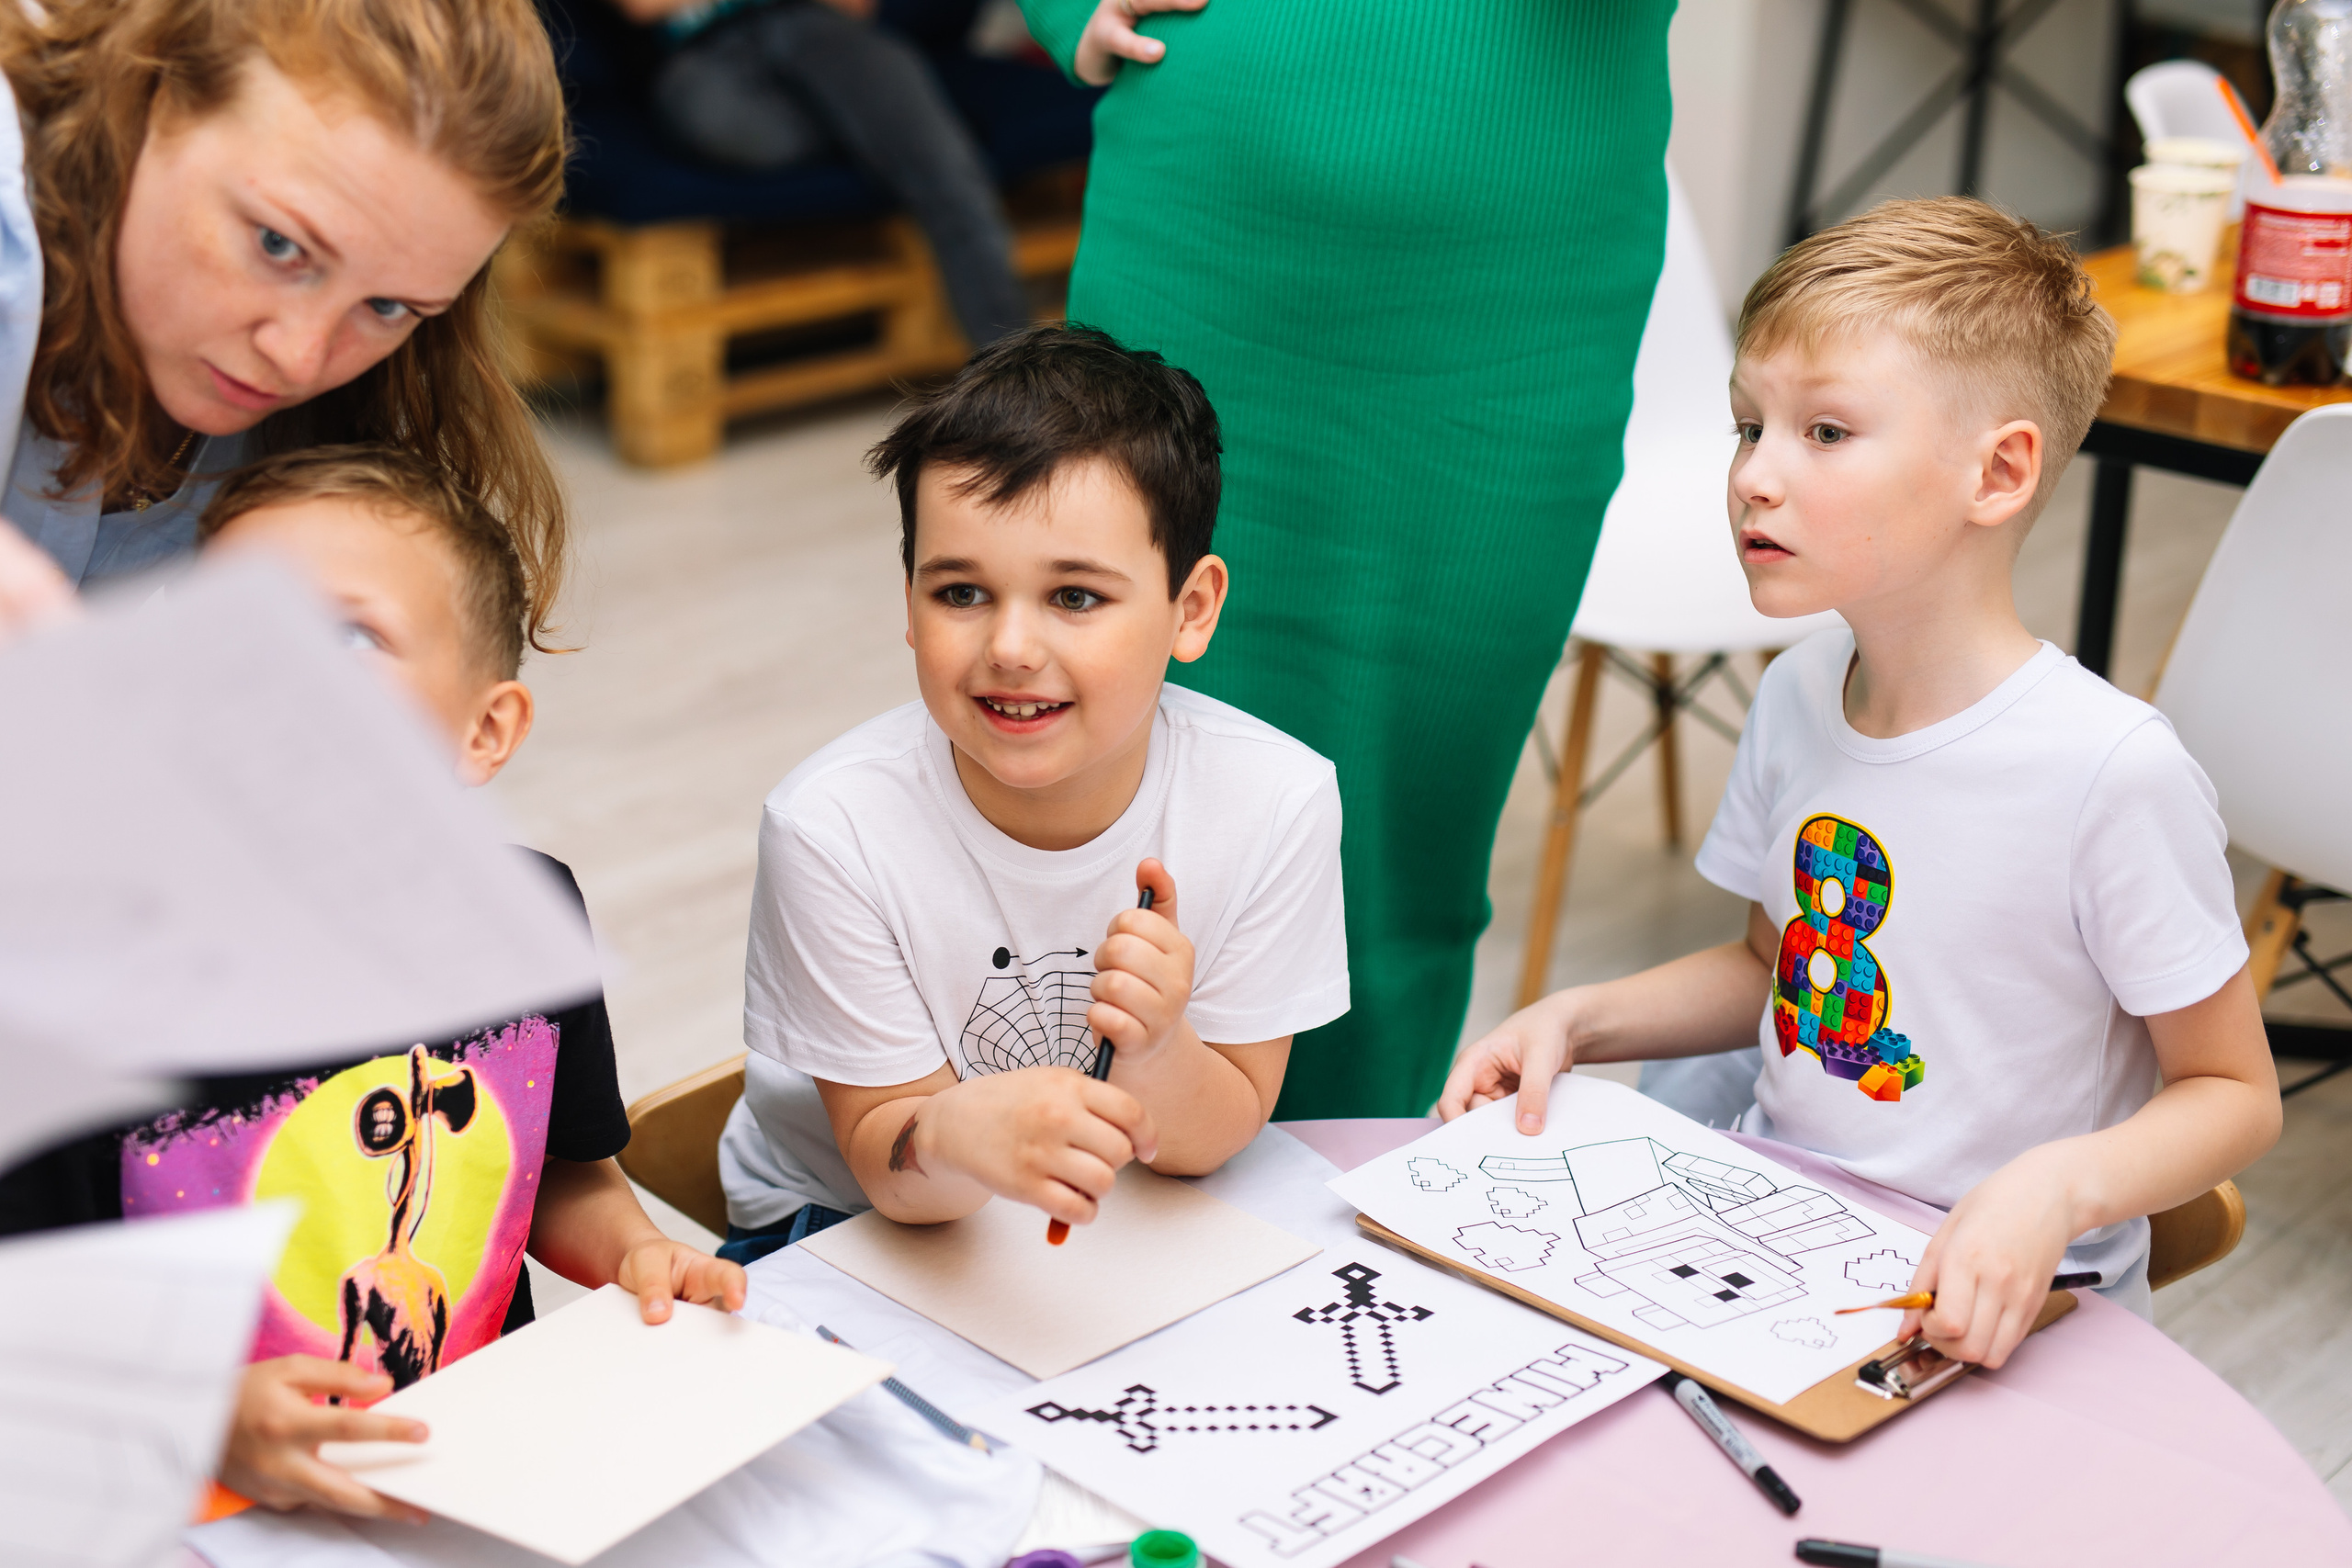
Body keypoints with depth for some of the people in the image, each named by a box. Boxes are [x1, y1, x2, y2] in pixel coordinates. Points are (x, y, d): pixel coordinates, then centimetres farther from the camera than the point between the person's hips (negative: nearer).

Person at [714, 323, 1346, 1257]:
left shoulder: (1274, 801, -18)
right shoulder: (835, 826, -22)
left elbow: (1205, 1144, -10)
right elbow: (889, 1169, -16)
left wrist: (1155, 1048, -33)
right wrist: (955, 1135, -40)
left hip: (1122, 1219, 2)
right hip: (843, 1224, -1)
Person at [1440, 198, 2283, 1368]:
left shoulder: (2114, 771, -20)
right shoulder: (1798, 697, 1)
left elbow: (2236, 1092, -9)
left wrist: (2062, 1185, -28)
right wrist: (1574, 1019, 3)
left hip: (1987, 1312, -6)